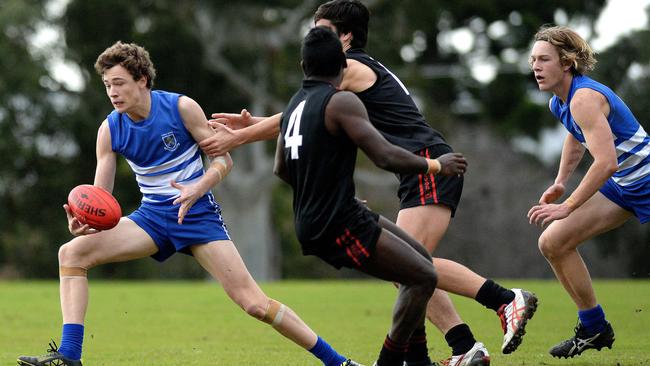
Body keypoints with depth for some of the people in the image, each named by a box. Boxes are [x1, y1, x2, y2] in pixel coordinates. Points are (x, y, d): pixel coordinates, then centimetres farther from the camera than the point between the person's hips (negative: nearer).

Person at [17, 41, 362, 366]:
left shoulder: (181, 107, -13)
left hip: (197, 214, -4)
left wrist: (197, 189, -28)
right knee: (72, 252, -16)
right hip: (152, 216, 4)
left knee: (253, 303, -12)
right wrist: (83, 219, -26)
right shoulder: (110, 130, -4)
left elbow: (224, 157, -8)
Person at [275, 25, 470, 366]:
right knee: (423, 277, -6)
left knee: (421, 259, 17)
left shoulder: (294, 105, 12)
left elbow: (281, 169, 22)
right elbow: (385, 156, -22)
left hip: (314, 220, 9)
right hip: (339, 227, -9)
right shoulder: (341, 102, -14)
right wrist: (435, 165, -8)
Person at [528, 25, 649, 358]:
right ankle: (594, 329, 13)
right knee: (552, 243, 4)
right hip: (621, 187, 9)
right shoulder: (559, 102, 3)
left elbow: (606, 162, -33)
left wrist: (568, 207, -29)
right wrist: (560, 183, 13)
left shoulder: (584, 98, -26)